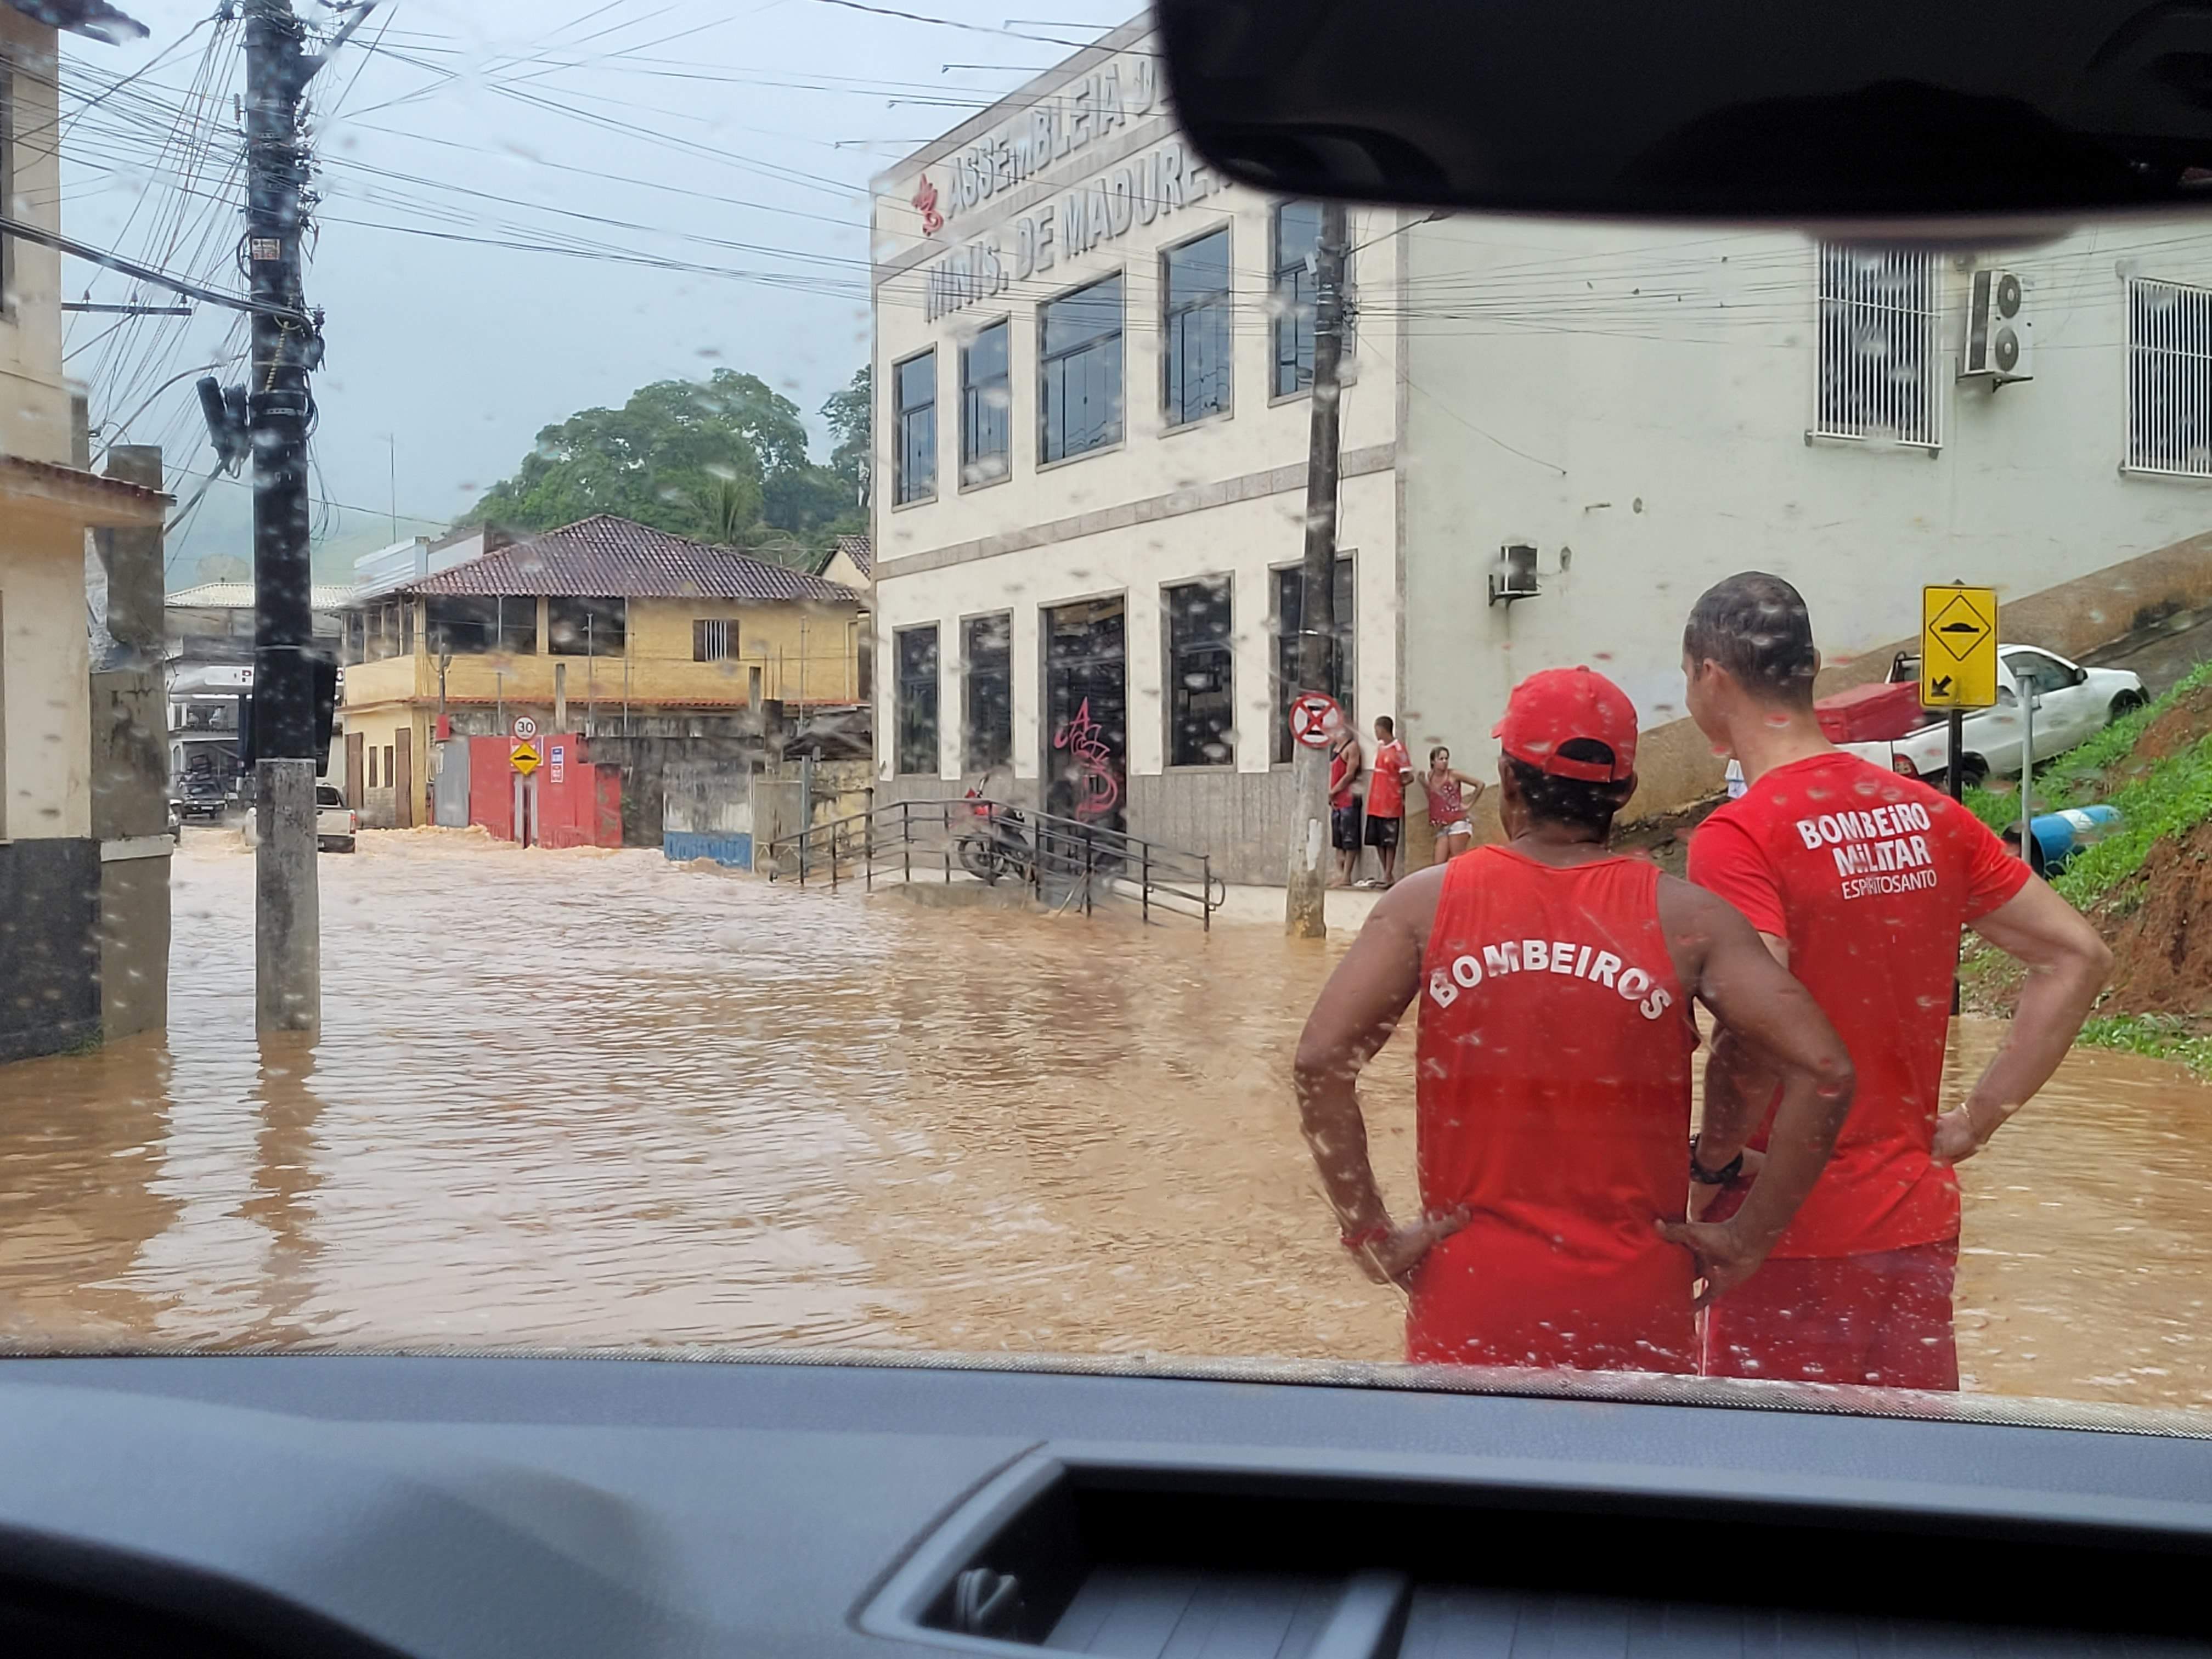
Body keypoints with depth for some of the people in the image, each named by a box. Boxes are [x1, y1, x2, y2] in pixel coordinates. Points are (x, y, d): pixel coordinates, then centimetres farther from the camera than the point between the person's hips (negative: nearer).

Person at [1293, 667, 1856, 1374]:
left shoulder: (1428, 903, -3)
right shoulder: (1682, 916, -3)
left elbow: (1320, 1060, -13)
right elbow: (1824, 1070, -10)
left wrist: (1371, 1234, -5)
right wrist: (1747, 1237, -3)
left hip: (1469, 1297, 0)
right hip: (1636, 1301, 0)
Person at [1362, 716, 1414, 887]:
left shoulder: (1398, 749, -11)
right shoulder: (1379, 747, 12)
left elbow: (1407, 776, -10)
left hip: (1390, 804, -8)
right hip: (1375, 803, 8)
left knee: (1390, 842, -1)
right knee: (1377, 841, 10)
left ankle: (1389, 876, 4)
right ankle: (1387, 875, 18)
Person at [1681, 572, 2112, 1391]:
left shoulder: (1739, 838, -16)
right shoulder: (1927, 814, 5)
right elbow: (2079, 956, 7)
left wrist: (1711, 1167, -12)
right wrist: (1979, 1118, 7)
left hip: (1797, 1237, -6)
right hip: (1919, 1223, 6)